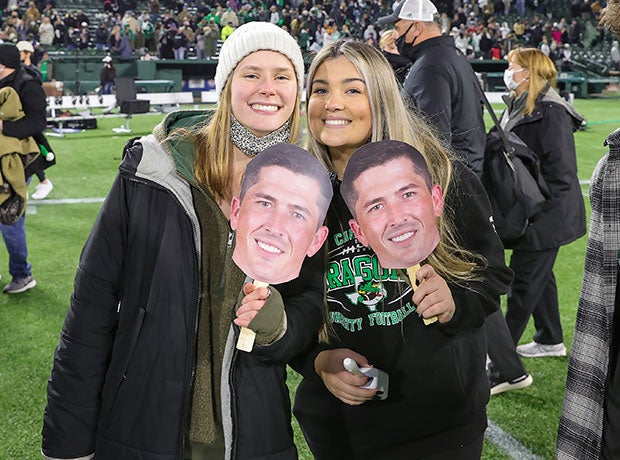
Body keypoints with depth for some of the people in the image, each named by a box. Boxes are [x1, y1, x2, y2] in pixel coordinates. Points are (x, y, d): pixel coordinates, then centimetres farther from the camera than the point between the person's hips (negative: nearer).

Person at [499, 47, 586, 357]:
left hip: (547, 216, -9)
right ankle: (550, 341, 31)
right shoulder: (518, 106, 10)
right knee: (538, 275, 17)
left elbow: (560, 173, -21)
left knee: (524, 279, -1)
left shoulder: (550, 111, -19)